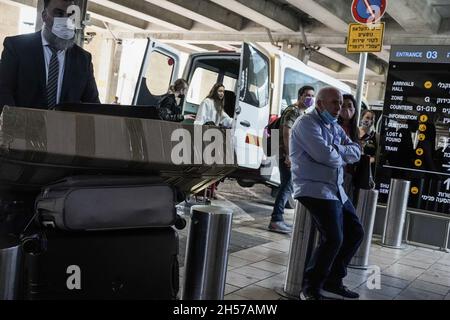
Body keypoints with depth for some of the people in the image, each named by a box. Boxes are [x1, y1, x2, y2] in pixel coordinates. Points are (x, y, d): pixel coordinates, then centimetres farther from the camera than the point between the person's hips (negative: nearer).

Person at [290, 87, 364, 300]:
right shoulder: (307, 123, -9)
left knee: (355, 233, 11)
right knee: (333, 239, -19)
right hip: (315, 189, -9)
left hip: (336, 190, 10)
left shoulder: (335, 127, 19)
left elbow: (356, 153, 9)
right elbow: (325, 155, -21)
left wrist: (335, 151, -9)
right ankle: (311, 289, -3)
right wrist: (343, 154, 0)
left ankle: (333, 280, 24)